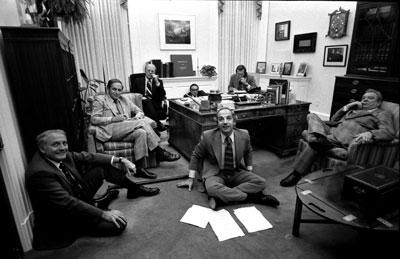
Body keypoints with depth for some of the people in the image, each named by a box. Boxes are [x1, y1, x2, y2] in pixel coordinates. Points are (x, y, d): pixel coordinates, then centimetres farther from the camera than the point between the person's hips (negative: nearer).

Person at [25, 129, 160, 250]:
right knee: (118, 224, -21)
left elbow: (87, 157, -3)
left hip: (78, 196, 8)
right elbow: (67, 203, -33)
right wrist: (103, 213, -33)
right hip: (65, 219, -8)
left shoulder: (61, 155, -9)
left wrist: (120, 160, -13)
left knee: (103, 166, -1)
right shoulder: (39, 172, -31)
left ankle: (134, 189, 13)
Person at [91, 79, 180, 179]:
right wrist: (113, 119, -14)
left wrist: (136, 118, -4)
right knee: (143, 122, -25)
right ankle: (160, 152, -21)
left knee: (141, 133, -29)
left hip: (126, 130, 5)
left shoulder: (124, 99, 25)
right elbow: (93, 119, -2)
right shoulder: (100, 99, 10)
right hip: (111, 131, -5)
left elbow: (140, 112, 21)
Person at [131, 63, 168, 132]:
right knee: (147, 101, -37)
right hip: (142, 103, 1)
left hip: (155, 105, 0)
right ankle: (158, 124, -39)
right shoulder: (138, 81, 18)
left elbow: (163, 95, 2)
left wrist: (157, 82, -7)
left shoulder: (159, 81, 16)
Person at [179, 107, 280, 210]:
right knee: (212, 188, -36)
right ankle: (252, 196, -21)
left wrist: (249, 172, 8)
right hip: (215, 174, -3)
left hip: (237, 173, 3)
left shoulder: (243, 135, -7)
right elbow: (196, 156, 1)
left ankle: (220, 198, -24)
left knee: (260, 182, -20)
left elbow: (248, 152, 15)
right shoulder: (208, 136, -13)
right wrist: (191, 178, -1)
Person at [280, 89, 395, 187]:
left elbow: (389, 132, -3)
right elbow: (333, 120, 33)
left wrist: (370, 133, -25)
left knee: (314, 143, -31)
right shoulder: (354, 109, 38)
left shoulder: (382, 114, 18)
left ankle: (297, 174, -35)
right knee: (312, 115, -12)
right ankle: (319, 137, -43)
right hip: (331, 130, 7)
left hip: (345, 138, -7)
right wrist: (345, 108, 20)